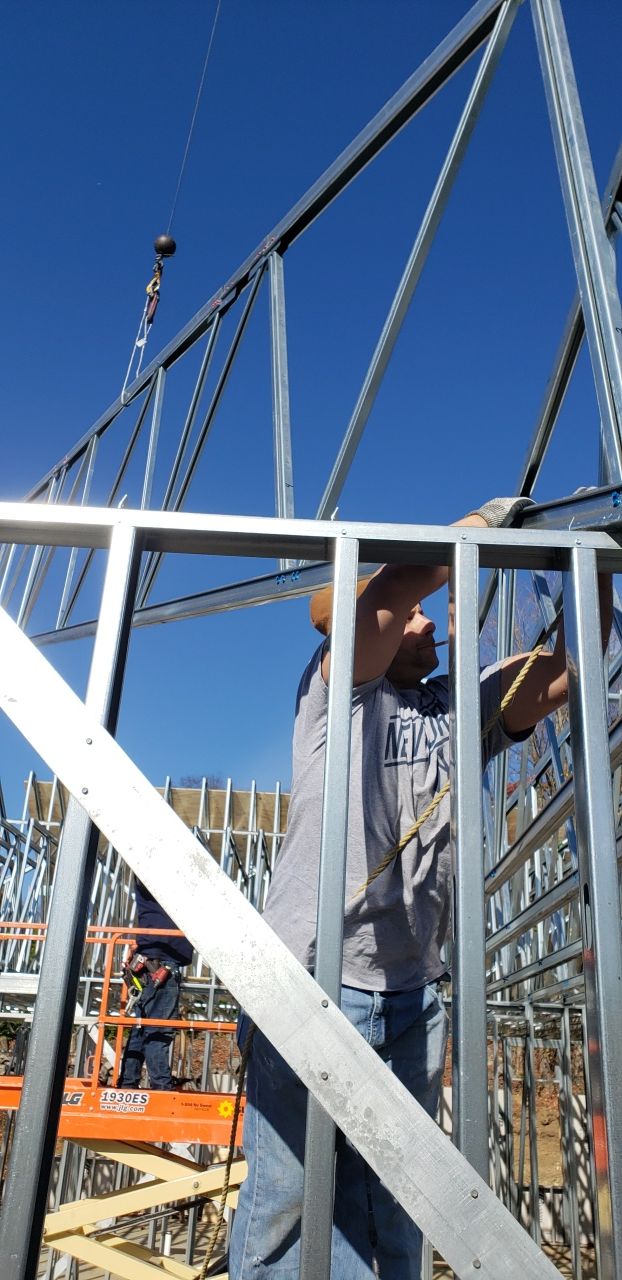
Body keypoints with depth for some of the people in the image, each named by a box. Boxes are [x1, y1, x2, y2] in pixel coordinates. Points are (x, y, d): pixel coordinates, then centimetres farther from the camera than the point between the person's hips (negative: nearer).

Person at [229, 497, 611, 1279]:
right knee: (281, 1211, 0)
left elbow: (562, 672, 8)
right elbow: (383, 596, -16)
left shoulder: (459, 710, 17)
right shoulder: (338, 688, 2)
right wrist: (480, 524, -6)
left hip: (414, 999, 5)